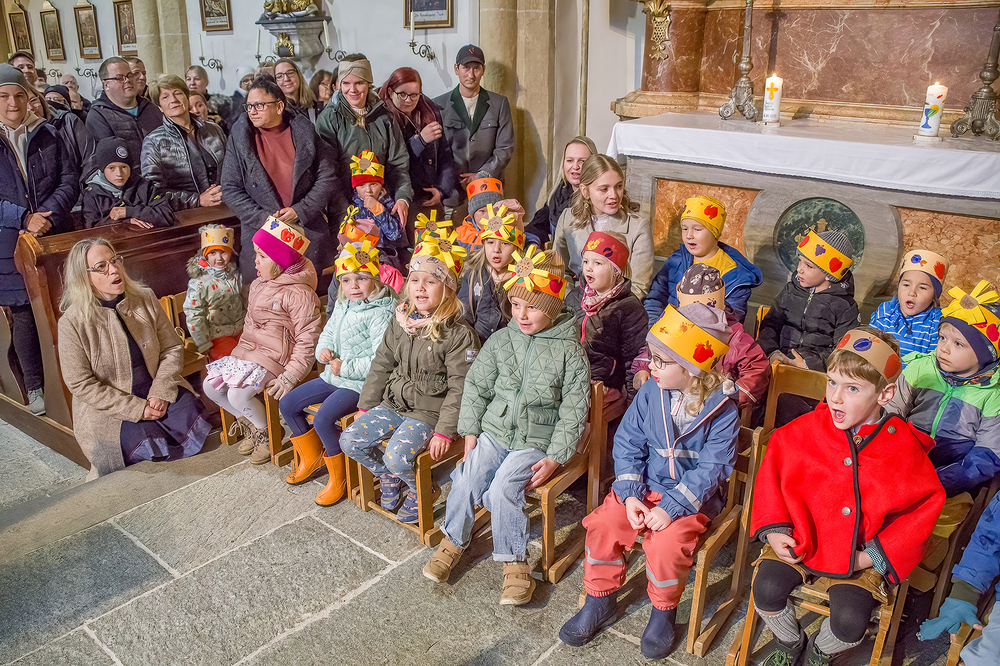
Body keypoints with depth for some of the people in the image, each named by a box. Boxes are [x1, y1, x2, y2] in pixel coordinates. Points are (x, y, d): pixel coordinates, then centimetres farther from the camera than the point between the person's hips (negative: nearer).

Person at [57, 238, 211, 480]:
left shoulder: (145, 299, 0)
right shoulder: (72, 323, -11)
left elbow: (172, 348, 3)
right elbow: (81, 384, -11)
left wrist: (160, 392, -12)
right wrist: (136, 408, -17)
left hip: (157, 391, 4)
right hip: (108, 408, -4)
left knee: (194, 422, -20)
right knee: (148, 447, -25)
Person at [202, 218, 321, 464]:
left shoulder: (299, 294, -16)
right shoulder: (258, 285, 13)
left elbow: (307, 339, -19)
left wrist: (290, 376, -24)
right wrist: (241, 351, 17)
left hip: (273, 358, -9)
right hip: (248, 352, 9)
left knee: (238, 394, -24)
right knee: (210, 386, 2)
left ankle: (268, 434, 4)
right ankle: (251, 426, 20)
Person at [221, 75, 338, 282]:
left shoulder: (303, 133, 3)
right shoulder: (240, 138, 3)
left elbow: (327, 178, 1)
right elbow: (230, 189, 1)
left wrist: (300, 210, -10)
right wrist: (262, 218, -11)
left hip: (309, 231, 0)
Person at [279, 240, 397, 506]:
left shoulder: (380, 313, -20)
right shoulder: (341, 307, 8)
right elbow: (328, 333, 23)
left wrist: (346, 368, -22)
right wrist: (323, 349, 0)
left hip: (360, 384, -9)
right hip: (334, 376, 10)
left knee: (323, 418, -27)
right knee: (287, 404, 9)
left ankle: (339, 478, -4)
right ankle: (312, 458, 28)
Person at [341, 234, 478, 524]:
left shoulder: (459, 335, -16)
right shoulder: (400, 322, 4)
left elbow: (459, 388, -17)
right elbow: (381, 366, 12)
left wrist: (444, 431, -21)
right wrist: (366, 406, 11)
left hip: (428, 412, -6)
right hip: (392, 403, 7)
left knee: (397, 456, -24)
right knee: (349, 440, -2)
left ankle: (423, 491, 10)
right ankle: (389, 479, 23)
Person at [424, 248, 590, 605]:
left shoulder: (569, 350, -7)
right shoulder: (501, 340, 3)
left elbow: (574, 409, -7)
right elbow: (476, 386, 10)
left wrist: (555, 457, -12)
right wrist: (470, 431, 3)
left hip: (538, 440, -3)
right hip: (495, 431, 4)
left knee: (502, 487, -24)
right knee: (466, 480, -16)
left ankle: (515, 560, -3)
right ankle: (454, 541, 12)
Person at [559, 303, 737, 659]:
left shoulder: (721, 408, -15)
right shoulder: (650, 393, -4)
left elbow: (711, 467, -16)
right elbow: (627, 444, -1)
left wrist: (670, 507, -23)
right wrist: (630, 495, -12)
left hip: (694, 495, -4)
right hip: (647, 485, 4)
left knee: (666, 543, -27)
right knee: (603, 525, -14)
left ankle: (663, 611, 4)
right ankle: (600, 602, 9)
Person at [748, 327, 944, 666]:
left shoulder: (903, 448, -10)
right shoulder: (807, 429, -7)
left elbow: (927, 503, -3)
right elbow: (773, 467, 4)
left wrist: (876, 555, -9)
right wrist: (774, 528, -4)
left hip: (860, 555, -1)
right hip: (799, 541, 2)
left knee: (850, 623, -18)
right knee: (767, 589, -17)